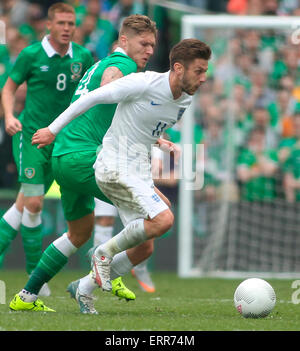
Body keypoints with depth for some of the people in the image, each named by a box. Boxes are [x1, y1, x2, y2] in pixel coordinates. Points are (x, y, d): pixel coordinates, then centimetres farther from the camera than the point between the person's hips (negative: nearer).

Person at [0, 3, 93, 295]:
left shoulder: (83, 57, 3)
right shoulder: (31, 55, -6)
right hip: (31, 136, -4)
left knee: (25, 203, 5)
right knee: (33, 203, -9)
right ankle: (35, 271, 1)